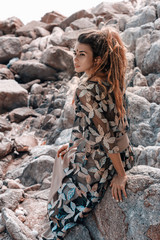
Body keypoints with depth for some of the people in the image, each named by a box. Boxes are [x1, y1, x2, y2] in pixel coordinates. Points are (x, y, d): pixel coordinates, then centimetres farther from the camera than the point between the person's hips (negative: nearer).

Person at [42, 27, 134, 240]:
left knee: (67, 207, 13)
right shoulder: (112, 80, -2)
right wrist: (77, 144, 16)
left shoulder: (87, 89, -28)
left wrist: (120, 174, -17)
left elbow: (105, 133, -27)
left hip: (100, 162, -9)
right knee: (65, 156, 36)